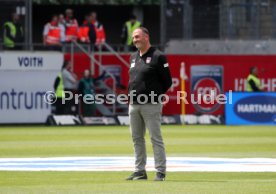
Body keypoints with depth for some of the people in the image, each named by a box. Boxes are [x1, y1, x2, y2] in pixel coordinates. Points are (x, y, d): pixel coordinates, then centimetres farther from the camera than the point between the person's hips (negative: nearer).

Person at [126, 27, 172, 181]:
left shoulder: (158, 57, -6)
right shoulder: (134, 57, 16)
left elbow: (167, 81, -5)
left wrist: (155, 94, -2)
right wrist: (132, 95, 11)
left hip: (151, 105, -8)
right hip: (134, 104, 8)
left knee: (156, 138, -6)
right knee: (137, 138, 10)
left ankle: (161, 172, -4)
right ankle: (140, 171, 17)